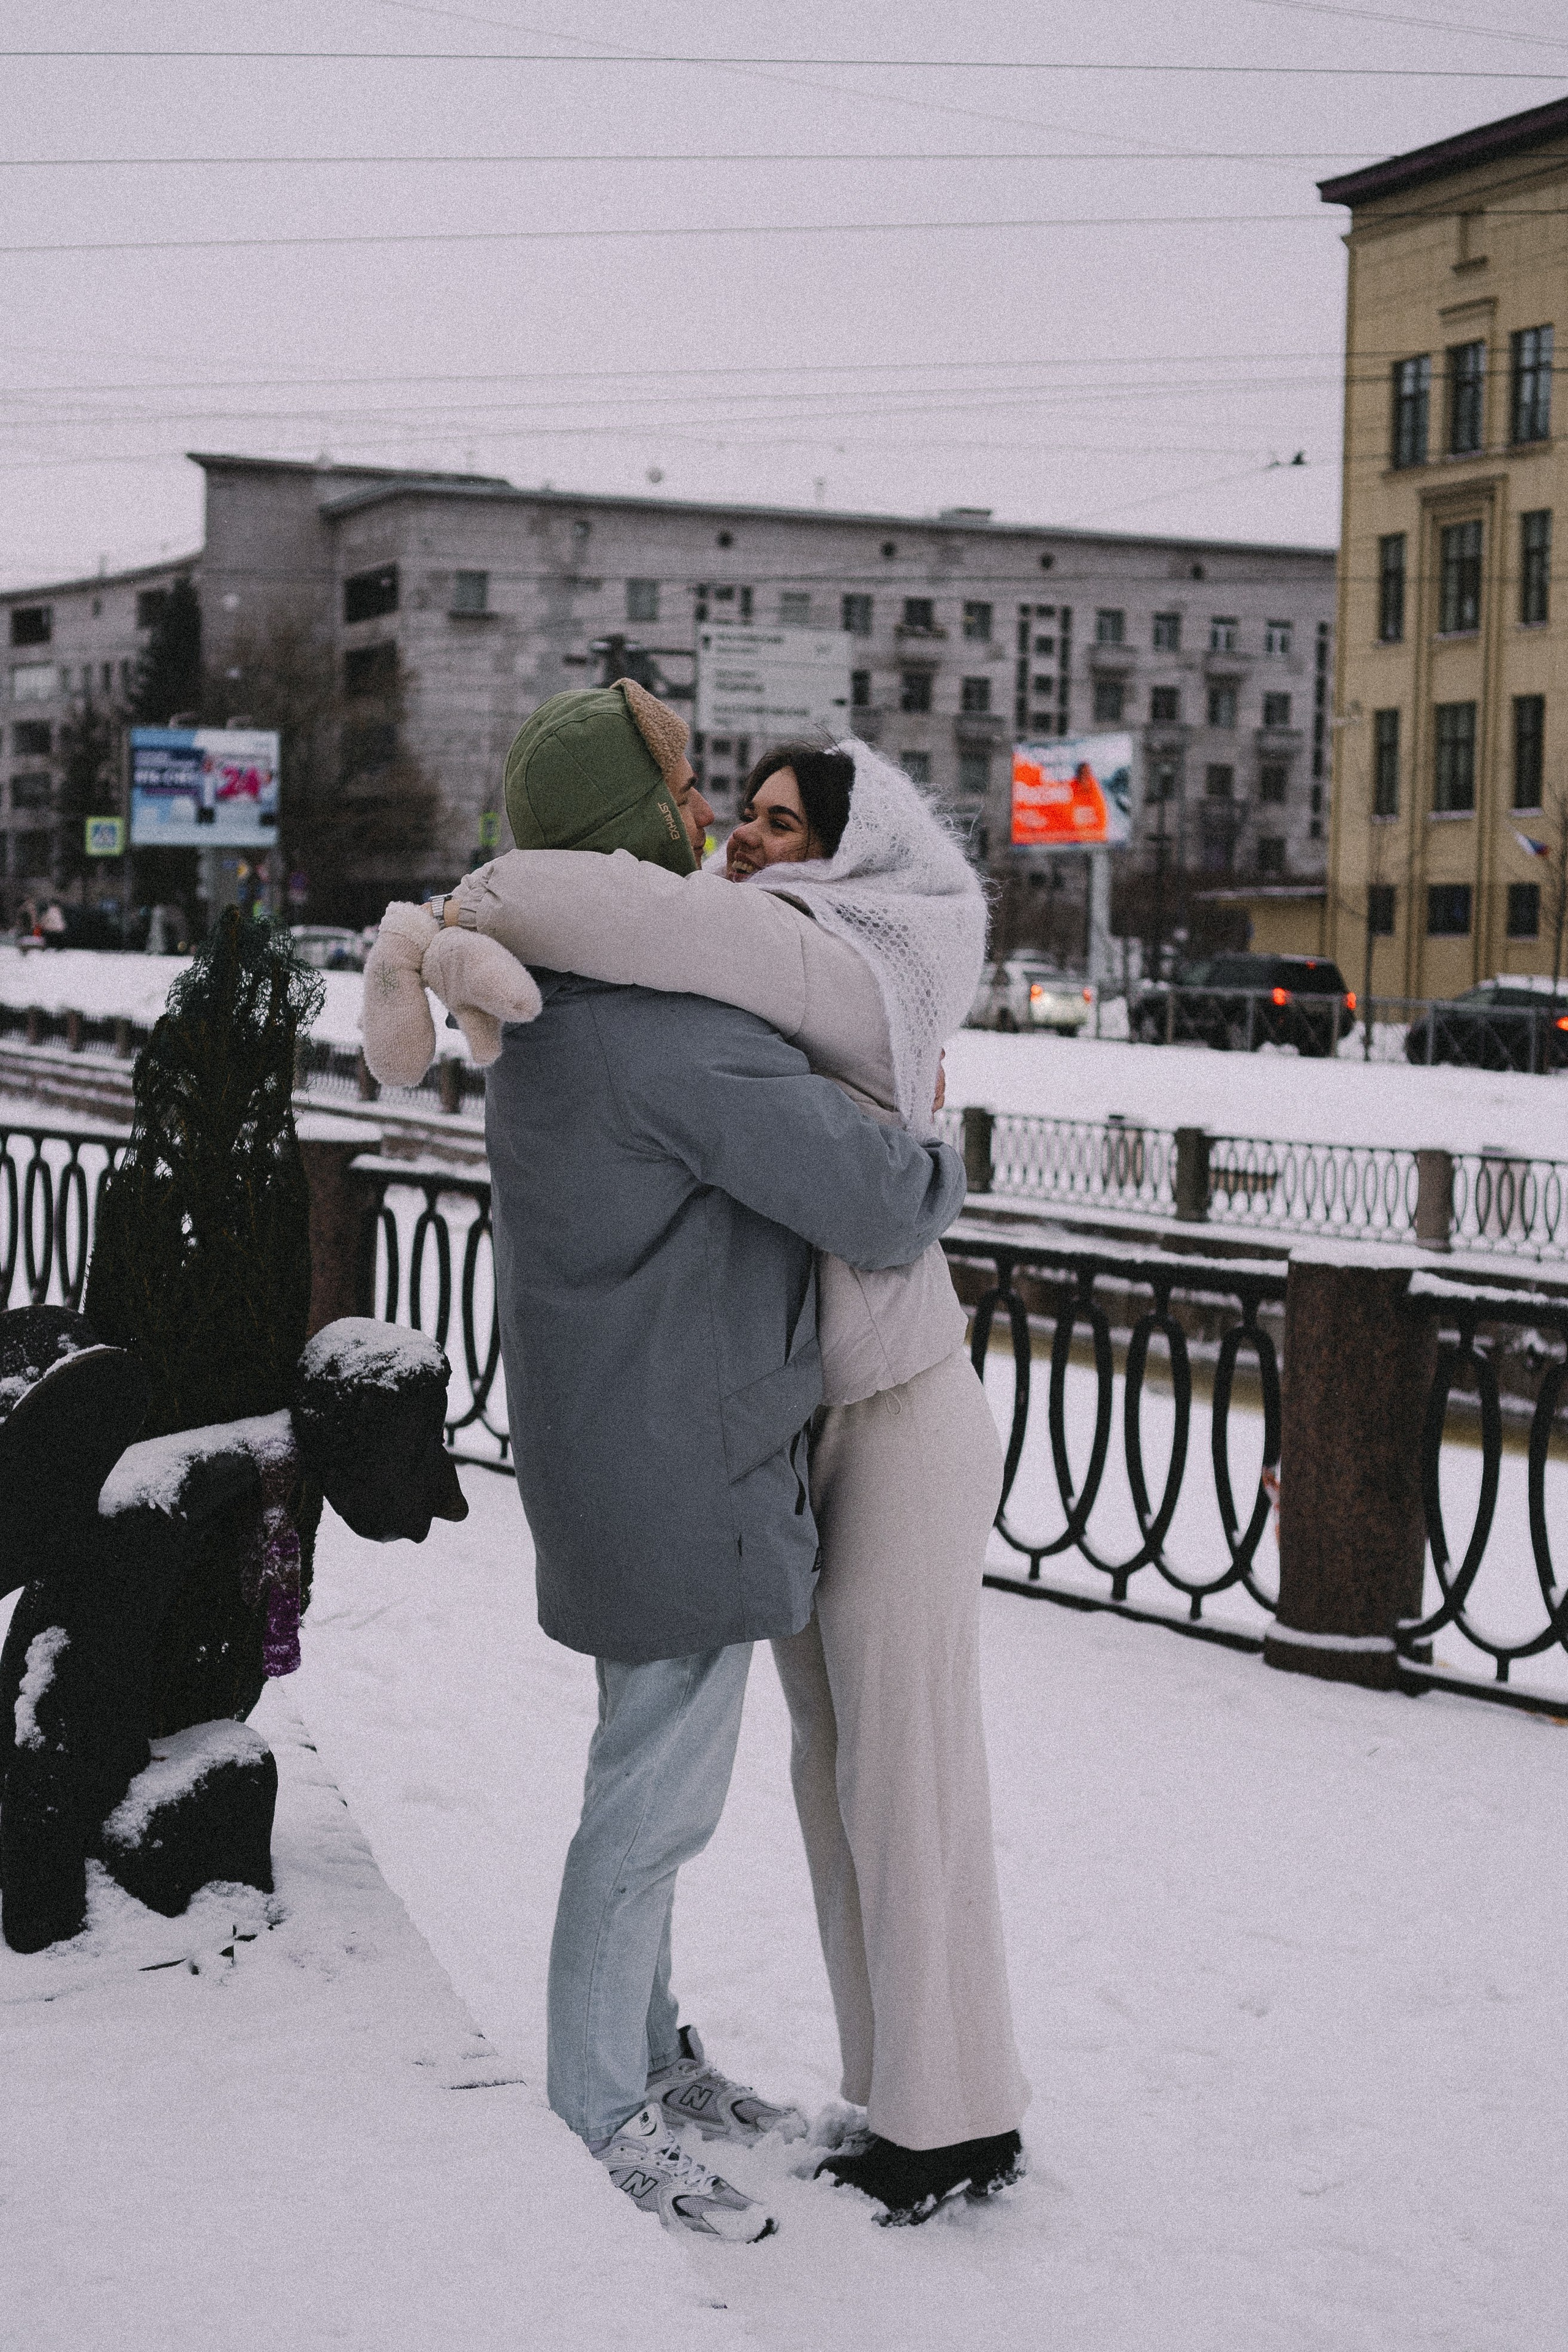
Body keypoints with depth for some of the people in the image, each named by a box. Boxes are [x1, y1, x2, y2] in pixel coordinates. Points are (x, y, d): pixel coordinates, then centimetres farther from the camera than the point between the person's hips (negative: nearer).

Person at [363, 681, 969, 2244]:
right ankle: (600, 2123, 14)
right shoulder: (681, 1037, -25)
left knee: (658, 1770, 20)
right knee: (655, 1797, 1)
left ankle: (646, 2052, 35)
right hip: (688, 1476, -10)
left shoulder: (544, 1018, 7)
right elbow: (880, 1206, -23)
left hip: (613, 1454, 10)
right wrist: (937, 1164, -2)